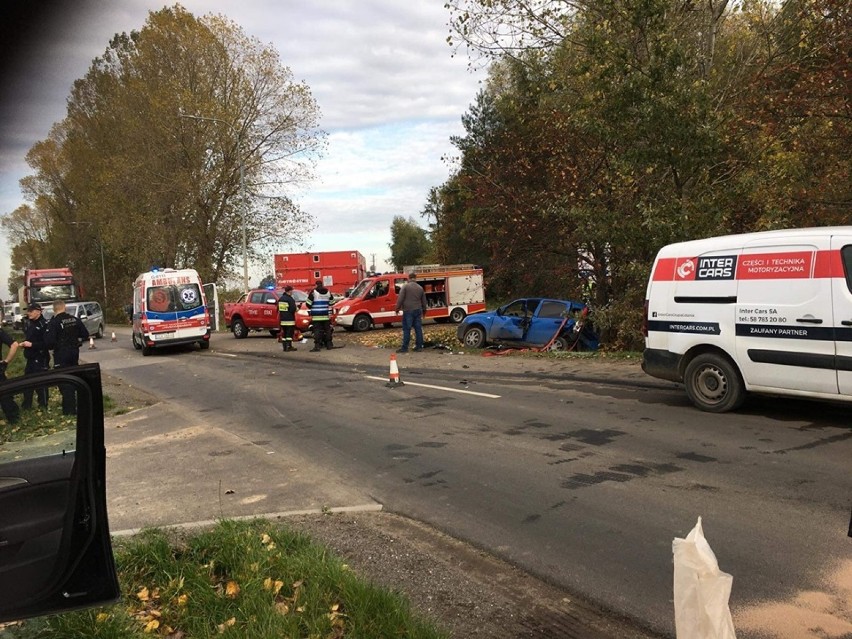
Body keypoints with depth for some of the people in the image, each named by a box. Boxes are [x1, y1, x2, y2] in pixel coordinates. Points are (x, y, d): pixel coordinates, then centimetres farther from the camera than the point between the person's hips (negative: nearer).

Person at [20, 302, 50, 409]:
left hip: (41, 358, -8)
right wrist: (24, 343, 3)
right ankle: (26, 404, 23)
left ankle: (43, 405, 13)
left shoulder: (44, 324, -15)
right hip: (30, 357, 8)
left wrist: (32, 344, -23)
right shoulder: (29, 323, 9)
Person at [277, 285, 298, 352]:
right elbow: (293, 309, -18)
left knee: (284, 333, 11)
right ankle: (289, 346, -7)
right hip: (289, 319, -7)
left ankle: (284, 347, 12)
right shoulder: (290, 299, -14)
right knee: (290, 332, -4)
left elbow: (278, 309, 14)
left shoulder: (280, 299, 10)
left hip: (282, 319, 7)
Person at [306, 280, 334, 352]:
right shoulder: (328, 292, 8)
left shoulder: (313, 292, -7)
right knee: (327, 329, 12)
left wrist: (312, 308, 14)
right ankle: (329, 344, 16)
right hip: (326, 315, 4)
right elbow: (331, 303, 13)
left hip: (316, 315, -4)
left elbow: (308, 303, -5)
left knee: (317, 330, -4)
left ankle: (317, 346, -10)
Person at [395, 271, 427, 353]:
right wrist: (424, 310, 31)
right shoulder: (420, 288, 11)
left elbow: (400, 299, -10)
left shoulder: (405, 287, -6)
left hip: (408, 311, -5)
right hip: (418, 310, 5)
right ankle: (419, 347, 9)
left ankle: (405, 348, -3)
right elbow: (424, 301, 19)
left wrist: (397, 309, -1)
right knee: (418, 329, 7)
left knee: (406, 329, -3)